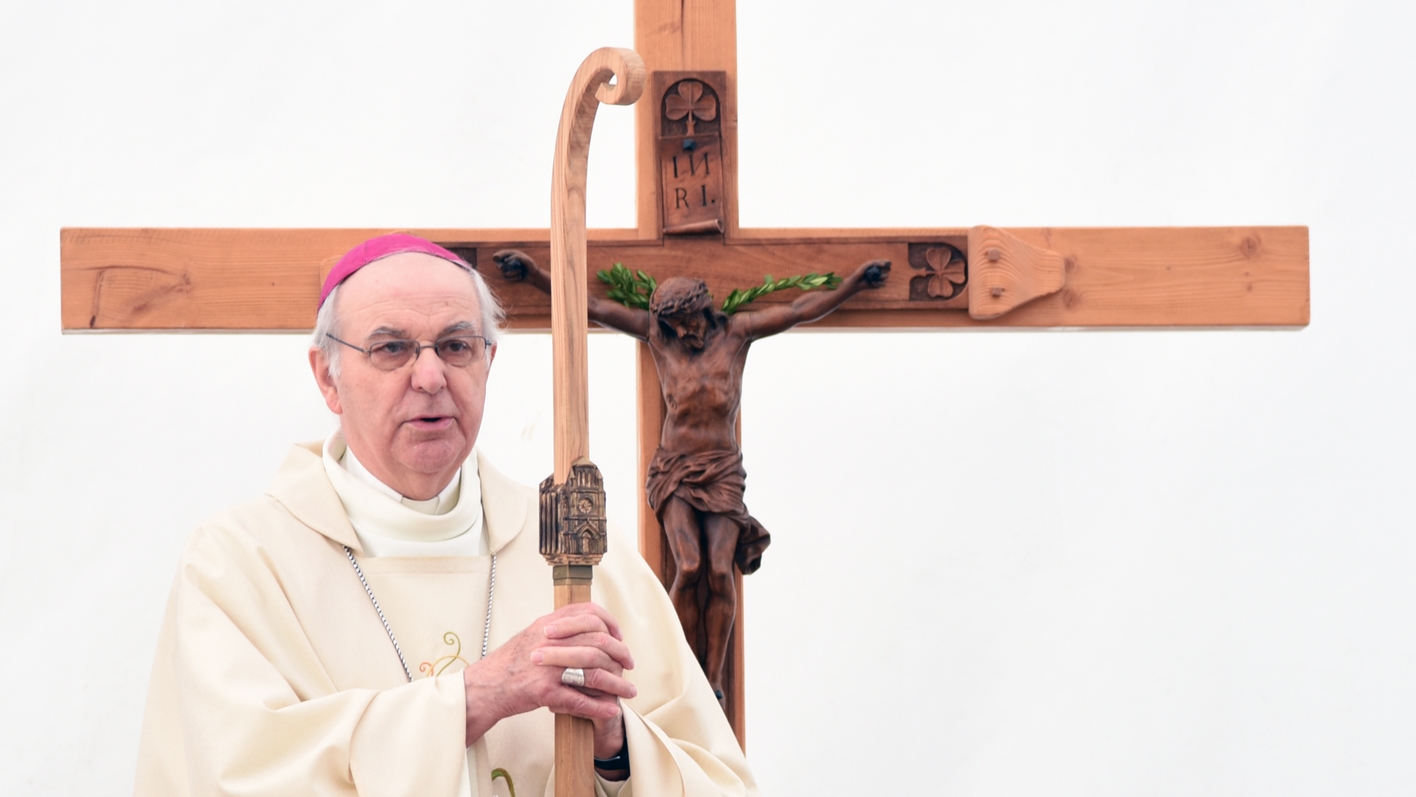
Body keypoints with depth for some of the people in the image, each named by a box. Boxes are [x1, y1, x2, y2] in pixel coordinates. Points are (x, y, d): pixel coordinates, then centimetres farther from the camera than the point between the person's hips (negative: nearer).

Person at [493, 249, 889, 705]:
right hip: (675, 471, 0)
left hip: (723, 471, 0)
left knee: (719, 572, -13)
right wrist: (533, 275, -5)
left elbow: (801, 311, 3)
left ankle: (714, 680, -8)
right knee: (688, 569, -17)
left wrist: (853, 285, -5)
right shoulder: (657, 338, 4)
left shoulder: (736, 333, 4)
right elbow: (592, 307, 1)